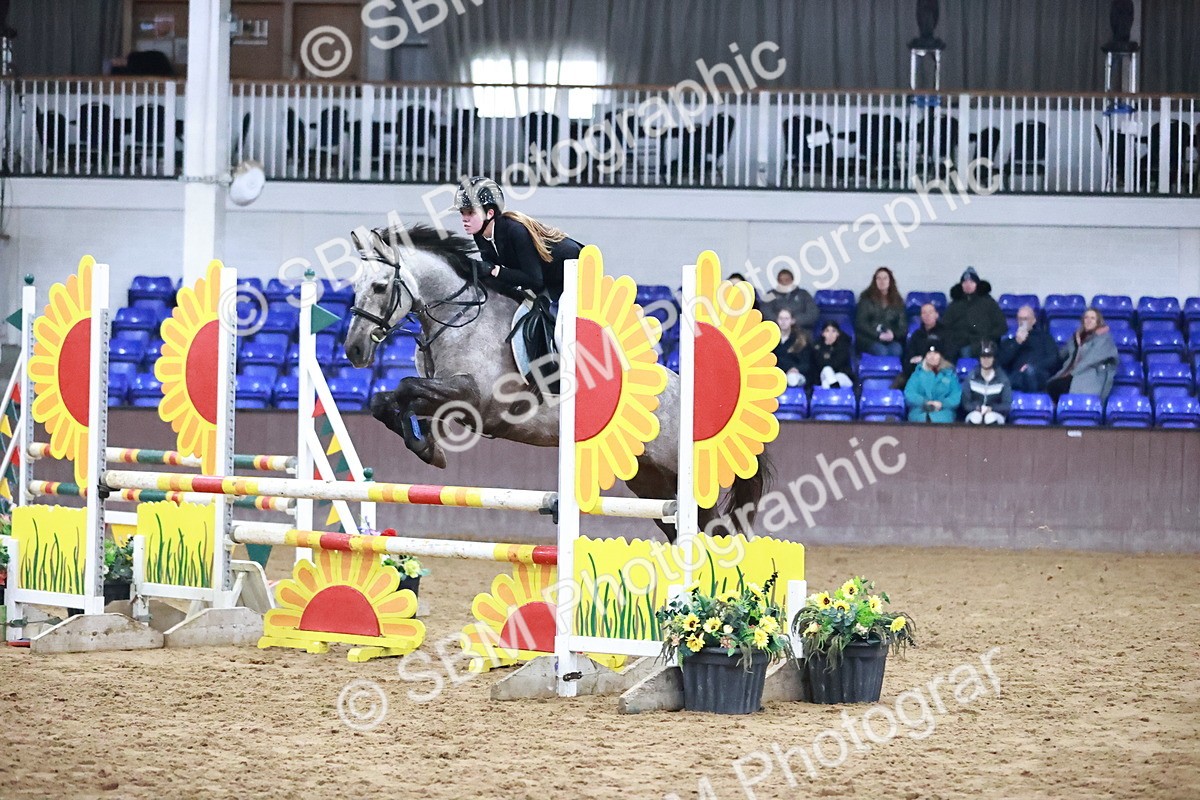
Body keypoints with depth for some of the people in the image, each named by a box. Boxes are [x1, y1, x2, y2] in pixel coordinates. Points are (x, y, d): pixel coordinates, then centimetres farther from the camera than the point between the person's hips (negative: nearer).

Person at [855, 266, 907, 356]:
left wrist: (893, 334, -10)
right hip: (869, 339, -2)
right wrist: (879, 335, -13)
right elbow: (860, 323, 1)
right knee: (881, 351, -35)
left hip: (891, 340, 2)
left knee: (896, 350, -33)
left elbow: (903, 325, 13)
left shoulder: (898, 301, 16)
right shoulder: (867, 298, 8)